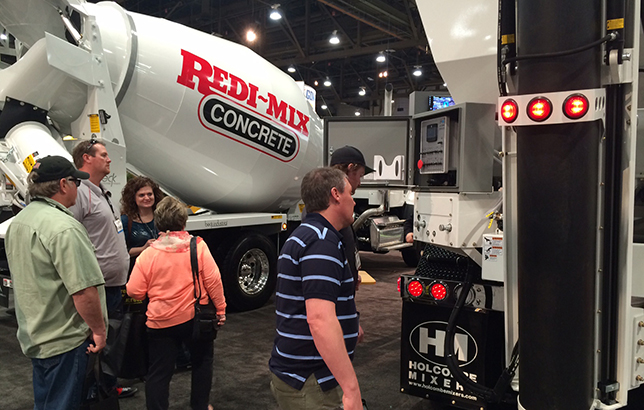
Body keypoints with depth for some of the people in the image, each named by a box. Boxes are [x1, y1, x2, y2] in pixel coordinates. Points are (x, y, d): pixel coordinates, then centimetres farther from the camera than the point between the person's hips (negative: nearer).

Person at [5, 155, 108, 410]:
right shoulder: (63, 227, -23)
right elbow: (84, 290, -26)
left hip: (33, 336, 10)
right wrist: (99, 329, -14)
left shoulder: (18, 222, 9)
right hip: (64, 340, -9)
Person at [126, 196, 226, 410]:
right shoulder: (198, 246, -9)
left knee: (158, 373, 11)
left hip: (161, 323, 0)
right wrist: (221, 309, 0)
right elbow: (213, 280, -10)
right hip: (195, 317, 1)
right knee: (202, 362, 22)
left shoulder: (147, 254, -6)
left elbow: (134, 291, -6)